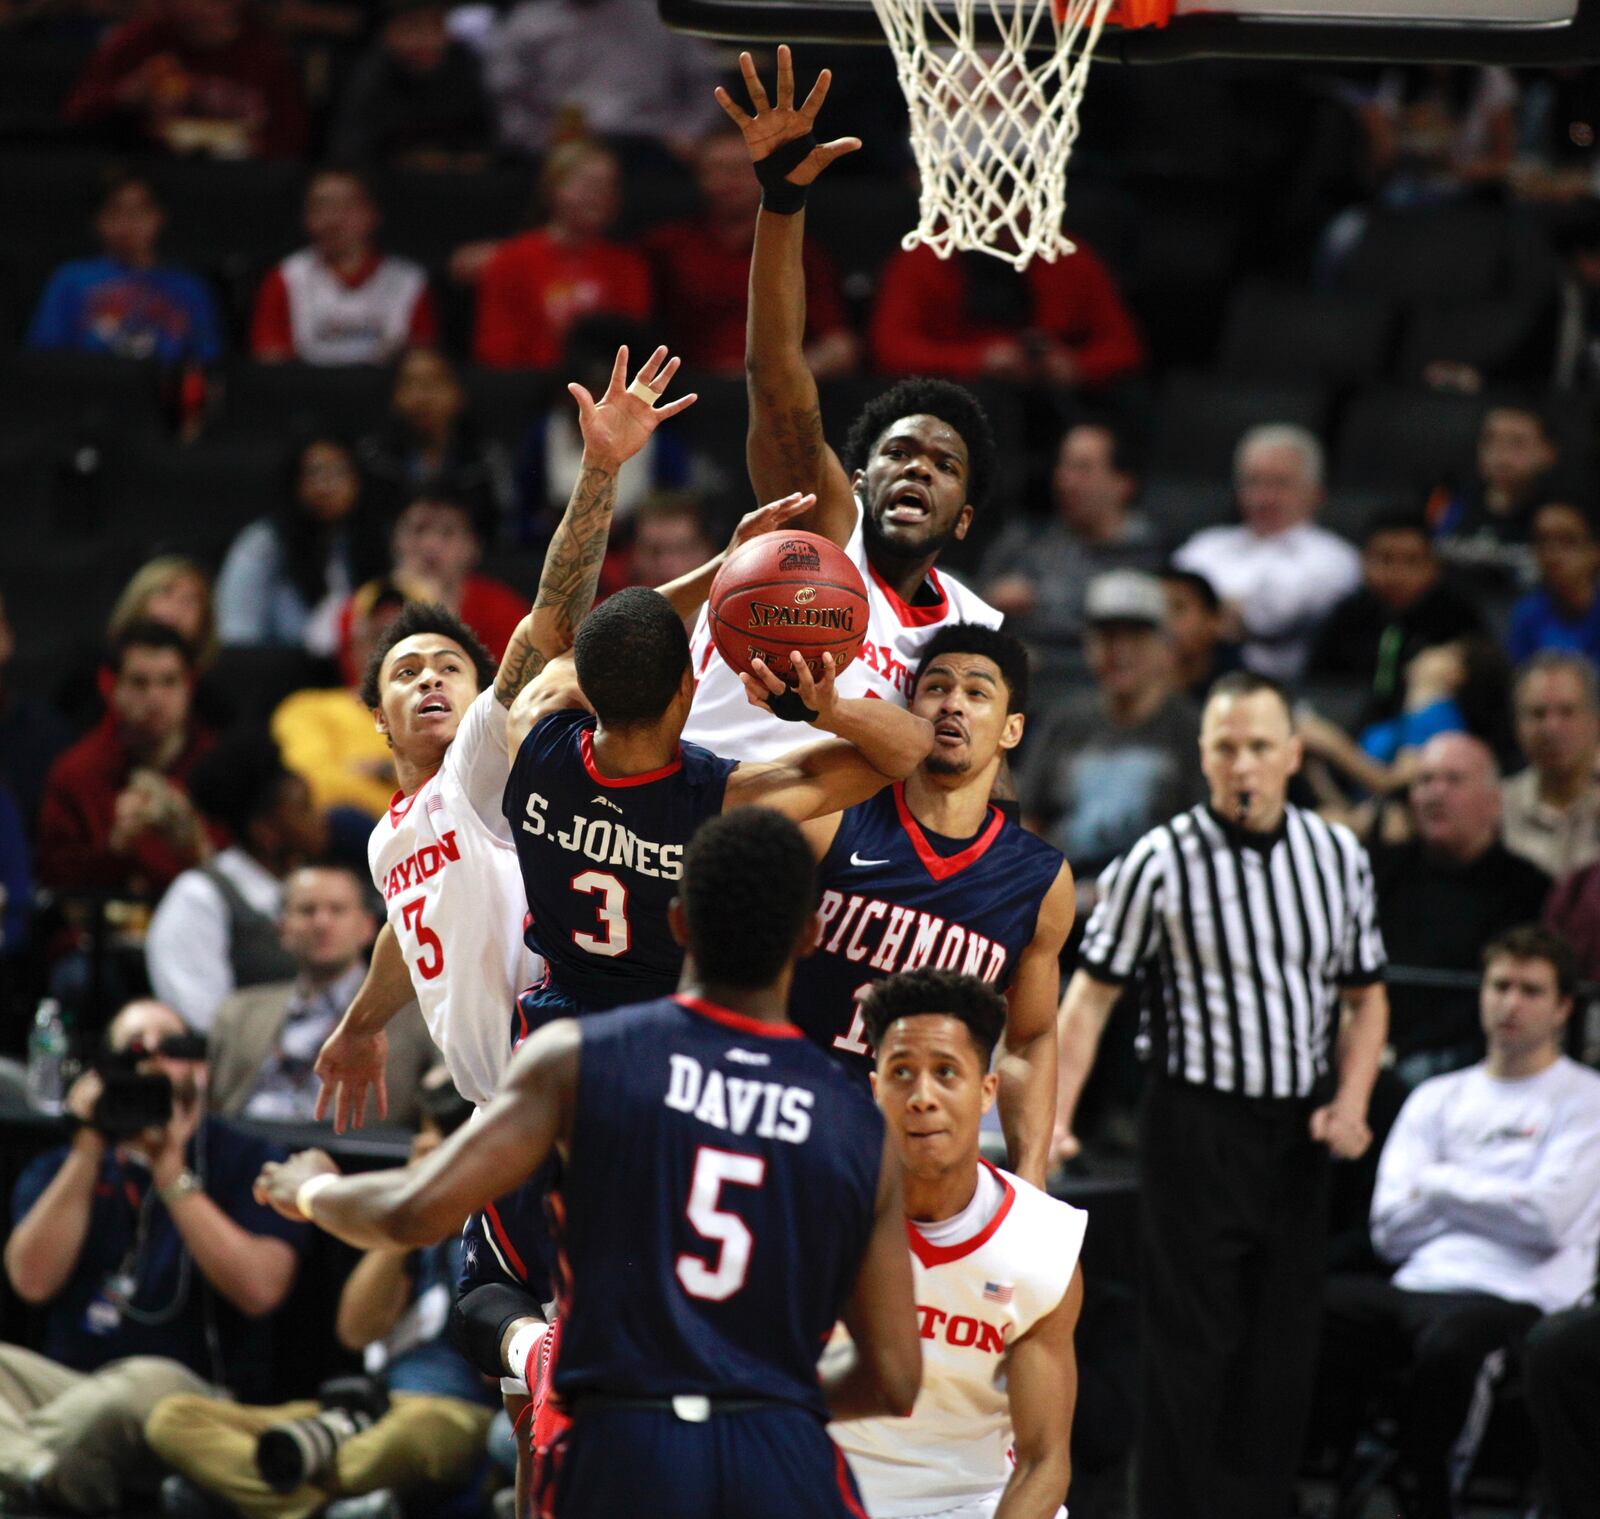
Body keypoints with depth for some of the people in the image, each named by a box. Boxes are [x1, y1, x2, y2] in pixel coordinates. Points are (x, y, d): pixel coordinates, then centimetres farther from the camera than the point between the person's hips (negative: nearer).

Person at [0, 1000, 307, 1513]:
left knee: (149, 1384, -40)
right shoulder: (61, 1168, 19)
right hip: (68, 1385, 4)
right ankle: (45, 1471, -48)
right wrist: (90, 1149, -1)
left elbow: (258, 1291, -10)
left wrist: (170, 1171, -8)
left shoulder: (248, 1162, 9)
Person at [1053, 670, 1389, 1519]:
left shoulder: (1338, 855, 6)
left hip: (1299, 1132, 4)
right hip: (1198, 1122, -4)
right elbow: (1091, 994, -4)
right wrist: (1054, 1116, -14)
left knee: (1284, 1348, 5)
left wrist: (1351, 1101, -2)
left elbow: (1365, 997, 14)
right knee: (1191, 1344, -5)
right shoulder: (1161, 862, -6)